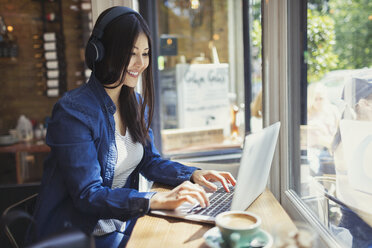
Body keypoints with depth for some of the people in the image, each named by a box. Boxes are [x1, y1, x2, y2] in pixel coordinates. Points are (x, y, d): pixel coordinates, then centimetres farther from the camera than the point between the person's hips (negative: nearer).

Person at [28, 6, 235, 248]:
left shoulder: (136, 103, 5)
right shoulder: (73, 111, -19)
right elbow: (87, 195, -23)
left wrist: (194, 174, -7)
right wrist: (158, 199, -33)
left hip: (125, 225, 7)